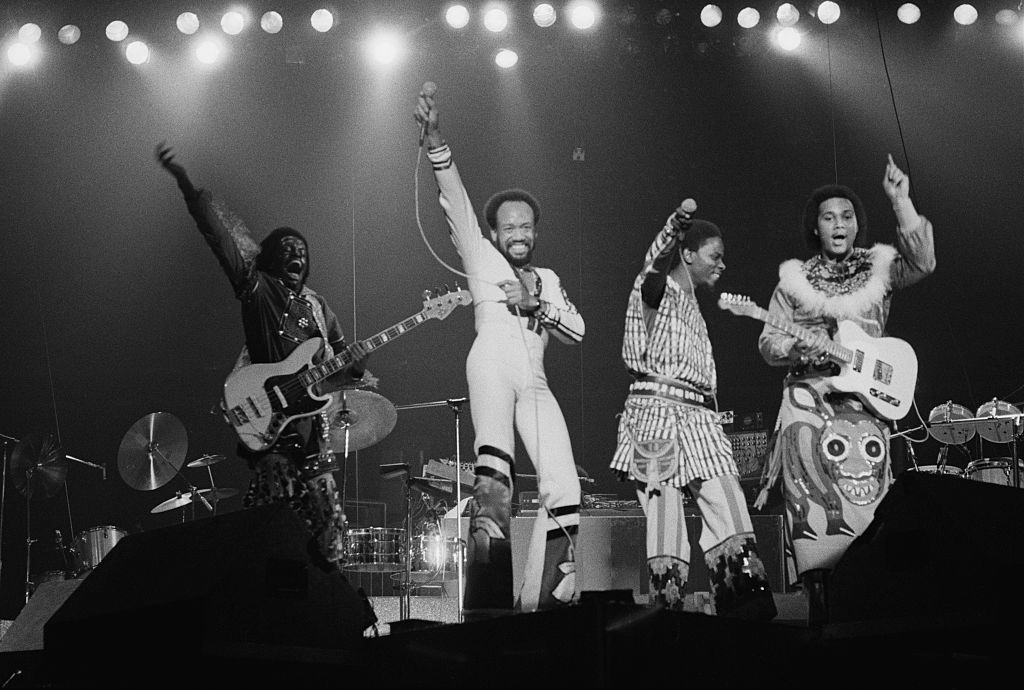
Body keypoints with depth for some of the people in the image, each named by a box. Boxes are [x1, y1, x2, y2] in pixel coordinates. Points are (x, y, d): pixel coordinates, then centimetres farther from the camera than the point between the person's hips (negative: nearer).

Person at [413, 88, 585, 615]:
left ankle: (542, 601, -4)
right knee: (494, 463, -30)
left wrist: (537, 305, 2)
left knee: (564, 490, -9)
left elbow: (577, 330, 19)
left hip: (534, 381, 6)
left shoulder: (547, 279, 31)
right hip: (492, 363, -6)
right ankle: (488, 598, -40)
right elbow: (455, 201, 6)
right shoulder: (481, 257, 19)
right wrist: (434, 141, -7)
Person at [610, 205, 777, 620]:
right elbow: (653, 270, -17)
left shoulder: (691, 305, 23)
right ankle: (665, 616, -7)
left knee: (731, 517, -3)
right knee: (666, 526, -10)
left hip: (698, 420, 8)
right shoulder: (658, 291, 1)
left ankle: (748, 607, -5)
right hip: (657, 414, -8)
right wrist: (671, 233, -26)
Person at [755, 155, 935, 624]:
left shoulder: (879, 267, 11)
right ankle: (819, 598, -11)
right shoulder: (794, 279, 12)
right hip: (808, 402, 0)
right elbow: (768, 344, 10)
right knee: (814, 500, -11)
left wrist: (900, 202, -14)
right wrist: (801, 345, -12)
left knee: (863, 496, -4)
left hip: (866, 401, 1)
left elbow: (922, 262, -9)